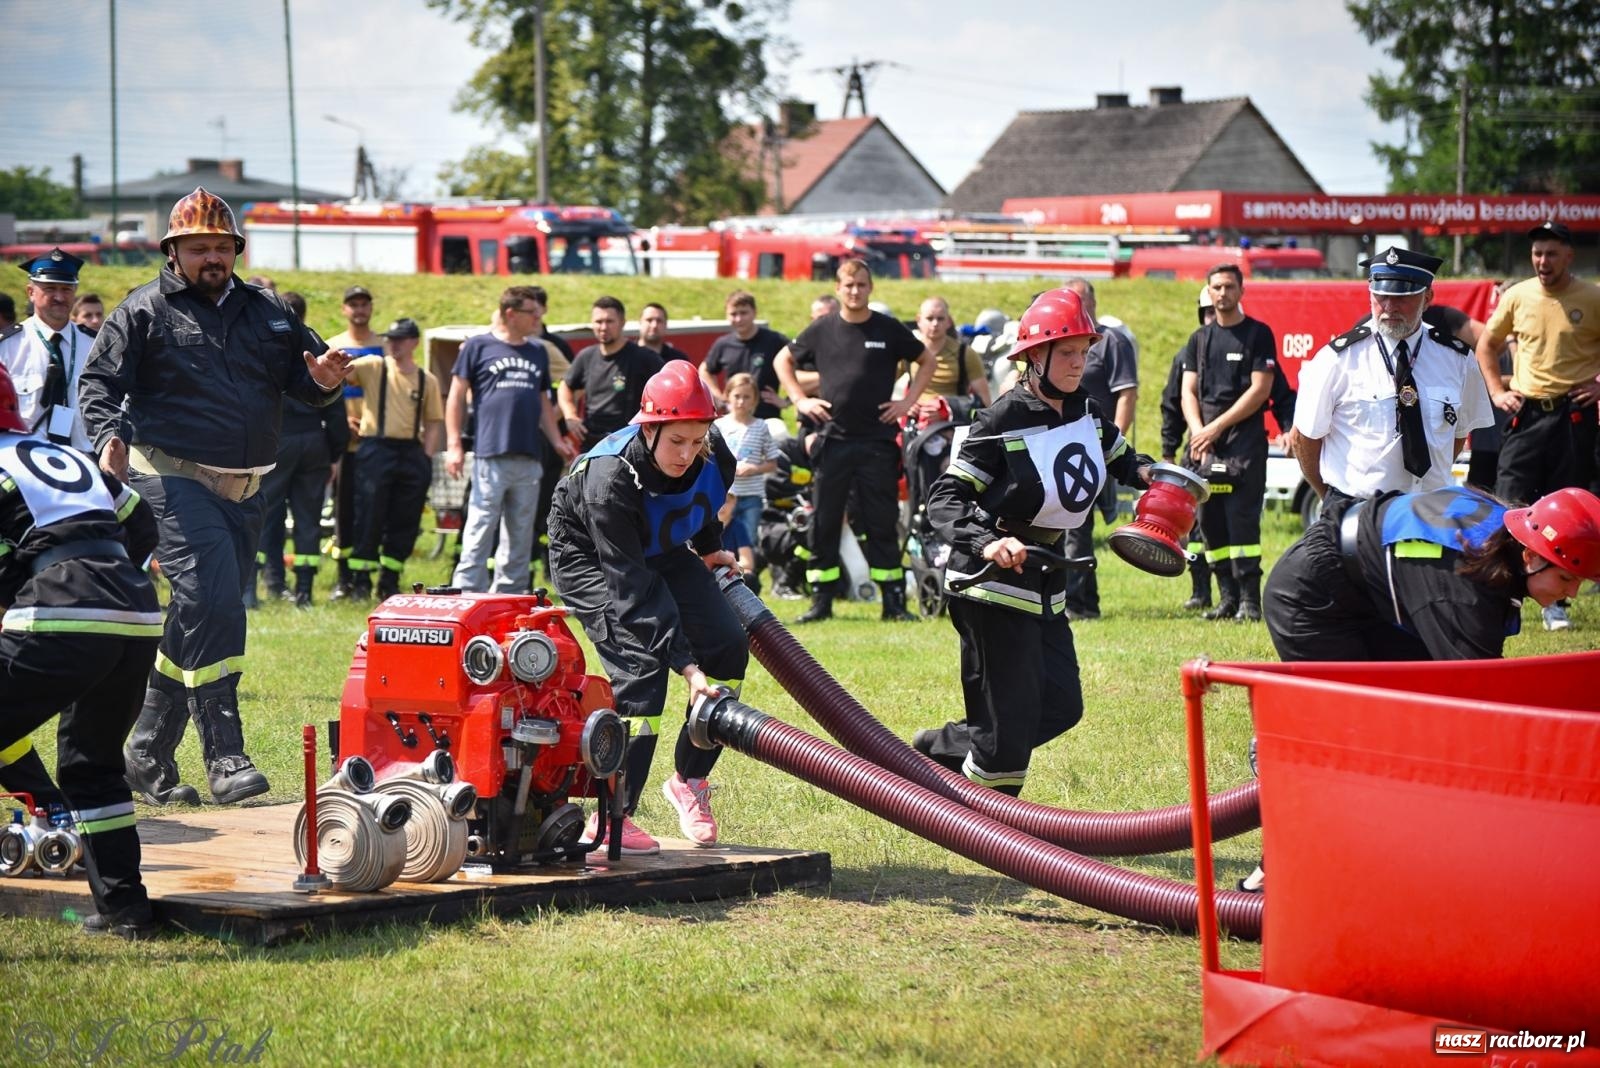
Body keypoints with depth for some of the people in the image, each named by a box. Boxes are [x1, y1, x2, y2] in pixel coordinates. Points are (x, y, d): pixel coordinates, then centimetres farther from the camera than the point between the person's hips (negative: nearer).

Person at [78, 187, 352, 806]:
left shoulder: (268, 312, 16)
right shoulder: (144, 312, 1)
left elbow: (305, 379, 18)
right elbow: (99, 382, -3)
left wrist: (324, 379, -6)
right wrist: (109, 437, -22)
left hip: (242, 492, 6)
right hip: (173, 480, -6)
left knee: (200, 619, 8)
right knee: (212, 600, -21)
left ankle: (148, 755, 19)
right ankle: (225, 757, -23)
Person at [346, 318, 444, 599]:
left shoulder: (426, 380, 11)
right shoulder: (374, 367, 3)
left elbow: (434, 422, 13)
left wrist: (426, 457, 1)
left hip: (412, 452, 3)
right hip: (377, 449, -3)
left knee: (405, 522, 5)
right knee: (370, 517, -5)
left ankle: (389, 583, 14)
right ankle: (361, 580, 2)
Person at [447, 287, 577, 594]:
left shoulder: (539, 351, 17)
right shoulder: (478, 347, 2)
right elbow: (456, 398, 2)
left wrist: (557, 442, 13)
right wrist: (454, 445, -5)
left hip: (529, 459, 5)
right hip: (490, 456, -5)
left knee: (520, 537, 8)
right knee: (480, 533, -8)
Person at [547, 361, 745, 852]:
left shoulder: (713, 456, -22)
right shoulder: (610, 478, -39)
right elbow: (633, 589, -37)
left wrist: (709, 549, 23)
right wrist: (686, 665, -40)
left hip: (662, 551, 6)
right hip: (589, 559, -6)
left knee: (727, 646, -8)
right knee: (641, 667, -22)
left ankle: (690, 780, 9)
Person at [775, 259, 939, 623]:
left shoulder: (889, 330, 3)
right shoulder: (822, 330, 5)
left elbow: (928, 361, 15)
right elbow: (783, 360, 18)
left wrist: (908, 401, 4)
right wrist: (800, 400, 6)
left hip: (878, 442, -1)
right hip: (832, 439, 1)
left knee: (882, 525, 0)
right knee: (823, 524, 2)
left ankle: (894, 602, 3)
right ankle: (821, 602, 9)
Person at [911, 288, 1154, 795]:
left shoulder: (1087, 413, 4)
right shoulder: (1003, 422, -18)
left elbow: (1123, 461, 22)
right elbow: (944, 499, -20)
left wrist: (1151, 475, -2)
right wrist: (987, 543, -38)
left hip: (1045, 581, 8)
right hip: (991, 581, -8)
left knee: (1061, 706, 11)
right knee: (1011, 718, -7)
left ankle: (936, 751, 24)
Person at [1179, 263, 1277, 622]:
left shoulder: (1258, 334, 1)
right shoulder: (1199, 339, 17)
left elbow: (1260, 390, -6)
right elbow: (1188, 391, 12)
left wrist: (1217, 427, -11)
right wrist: (1198, 431, -7)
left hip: (1244, 441, -5)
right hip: (1203, 442, 5)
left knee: (1242, 518, -13)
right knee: (1210, 521, 3)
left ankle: (1249, 599, -14)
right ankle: (1227, 598, 9)